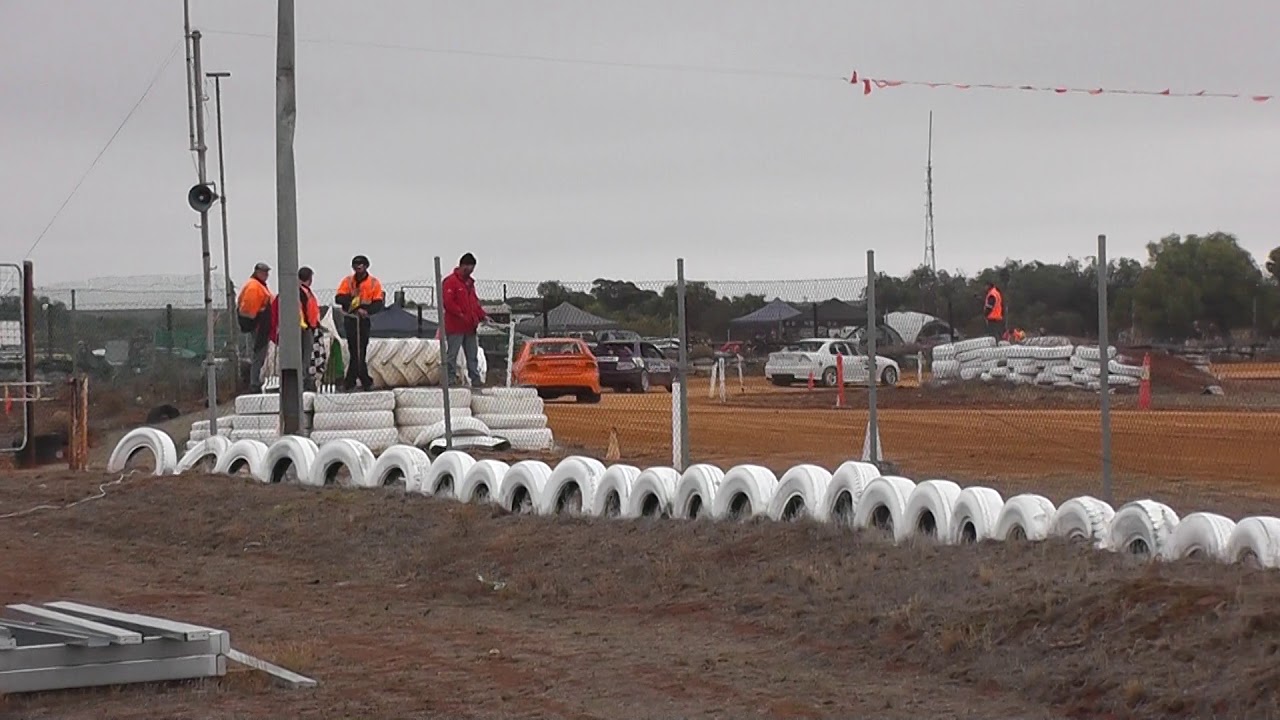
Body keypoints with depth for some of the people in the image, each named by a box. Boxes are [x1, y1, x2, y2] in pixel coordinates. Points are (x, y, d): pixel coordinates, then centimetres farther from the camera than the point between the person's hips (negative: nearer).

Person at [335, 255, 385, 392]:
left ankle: (350, 383, 9)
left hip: (364, 320, 1)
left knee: (358, 352, 2)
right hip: (350, 320, -1)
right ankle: (365, 381, -6)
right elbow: (339, 299, -6)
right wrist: (351, 297, -25)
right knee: (356, 352, -6)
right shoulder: (348, 281, 3)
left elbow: (379, 304, -6)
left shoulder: (374, 283, 1)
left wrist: (367, 310, -24)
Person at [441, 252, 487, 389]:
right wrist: (460, 314, -22)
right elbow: (448, 302, -17)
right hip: (455, 327, -9)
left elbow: (475, 302, 24)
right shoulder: (451, 281, -9)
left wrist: (482, 316, 11)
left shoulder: (469, 282, 19)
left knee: (473, 355, 9)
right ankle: (450, 380, -2)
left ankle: (476, 380, 13)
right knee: (452, 354, -4)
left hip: (470, 326, 9)